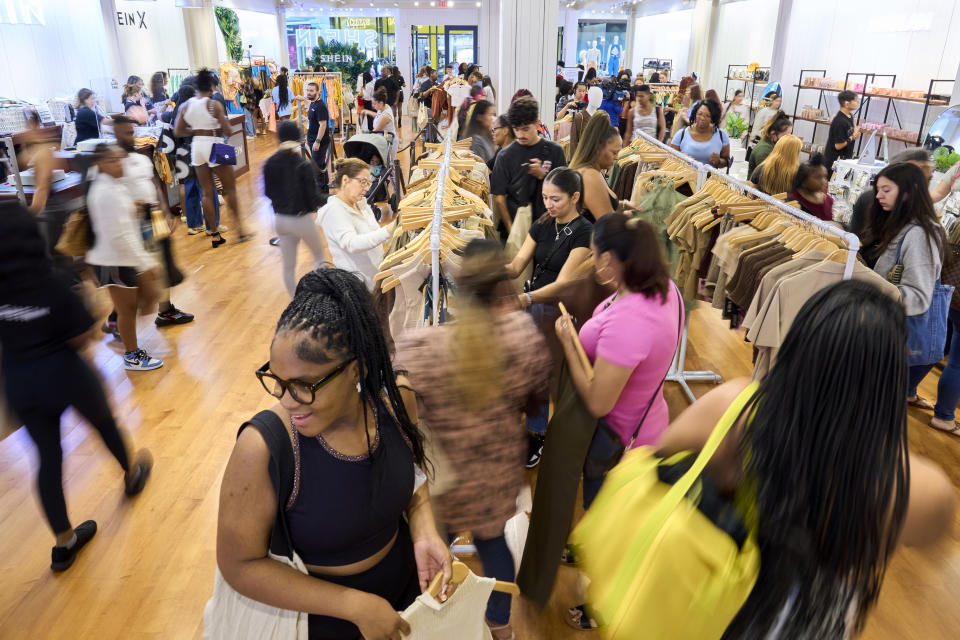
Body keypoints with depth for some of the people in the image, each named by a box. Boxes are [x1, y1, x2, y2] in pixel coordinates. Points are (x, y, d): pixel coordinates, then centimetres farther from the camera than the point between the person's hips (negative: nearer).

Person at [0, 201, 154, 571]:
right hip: (64, 374, -4)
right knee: (103, 421, 25)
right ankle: (132, 474, 51)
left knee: (48, 456, 13)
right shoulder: (51, 286, -22)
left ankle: (64, 542, 25)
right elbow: (85, 335, -17)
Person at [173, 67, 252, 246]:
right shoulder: (214, 105, -13)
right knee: (230, 189, 7)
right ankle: (240, 229, 9)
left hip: (197, 147, 5)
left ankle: (214, 235, 13)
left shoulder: (186, 106, 3)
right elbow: (228, 132, -13)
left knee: (207, 193, 9)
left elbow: (177, 132, 4)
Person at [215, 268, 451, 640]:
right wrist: (356, 605, -23)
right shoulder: (263, 448, -30)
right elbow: (240, 564, -20)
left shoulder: (388, 406, -19)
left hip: (406, 578, 4)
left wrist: (425, 533, -17)